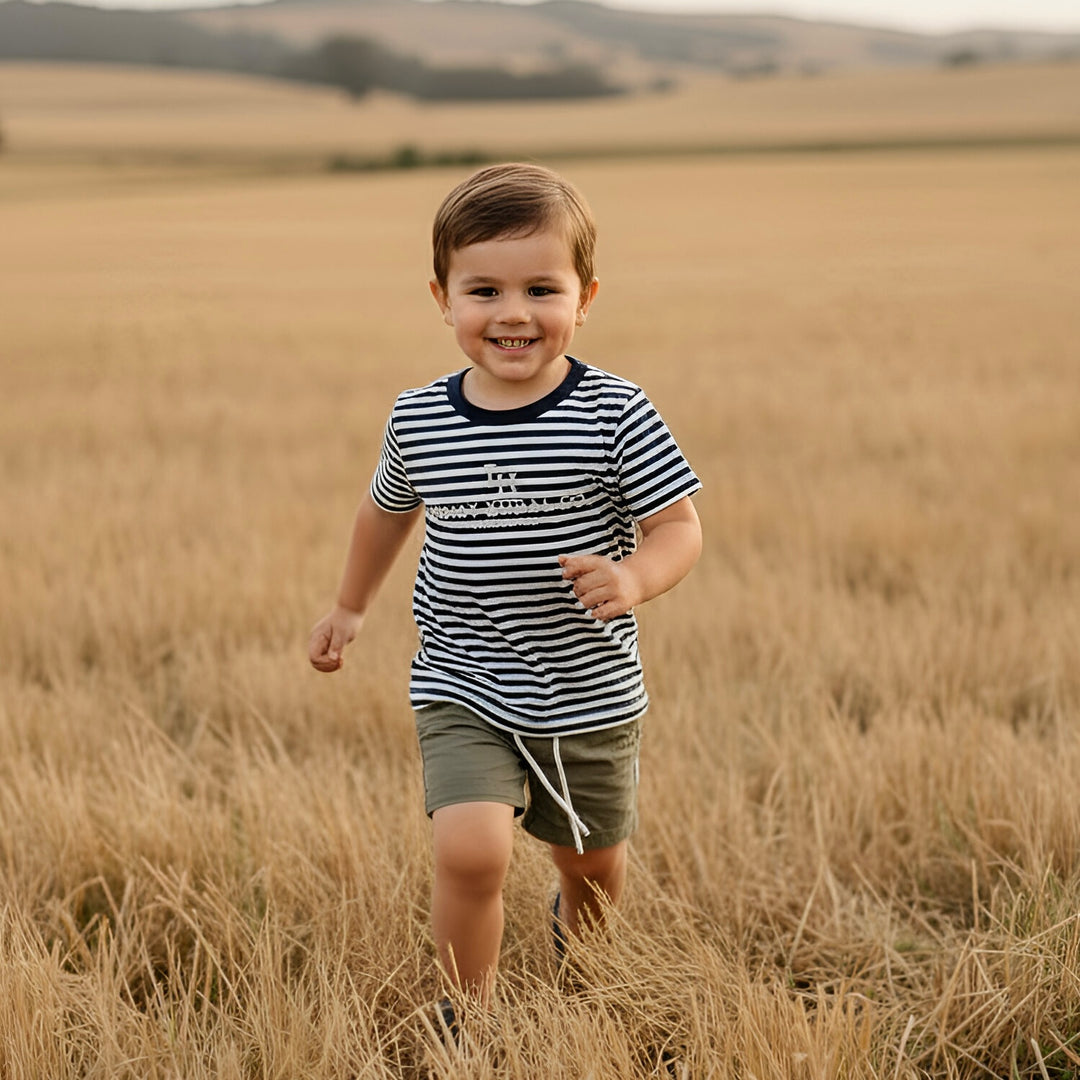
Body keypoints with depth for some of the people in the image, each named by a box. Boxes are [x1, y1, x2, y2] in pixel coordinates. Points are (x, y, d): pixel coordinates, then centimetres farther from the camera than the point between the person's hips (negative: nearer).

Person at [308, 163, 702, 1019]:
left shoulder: (615, 416, -15)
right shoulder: (418, 421, -6)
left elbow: (681, 528, -11)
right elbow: (390, 507, 14)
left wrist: (634, 579, -33)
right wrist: (350, 606, 27)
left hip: (591, 696, 0)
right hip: (465, 691, 0)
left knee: (594, 865, 20)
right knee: (470, 851, -22)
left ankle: (574, 949, 57)